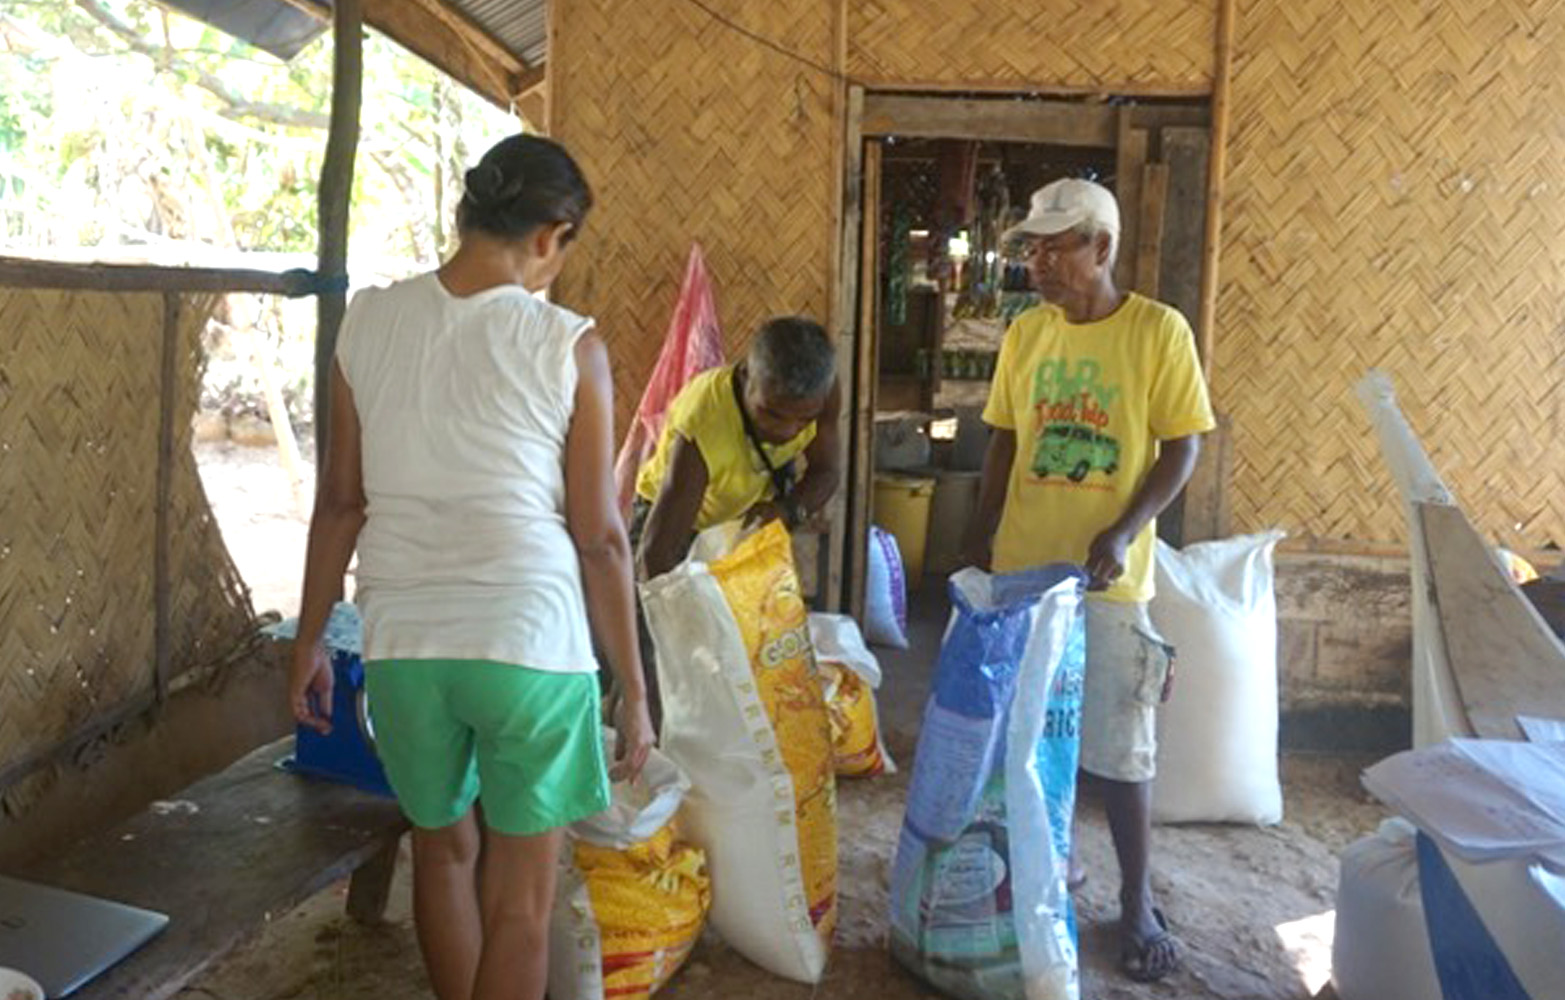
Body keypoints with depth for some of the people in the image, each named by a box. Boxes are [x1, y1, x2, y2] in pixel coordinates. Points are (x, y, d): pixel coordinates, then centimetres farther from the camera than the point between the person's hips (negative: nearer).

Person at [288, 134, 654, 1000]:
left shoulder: (368, 322, 1)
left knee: (442, 848, 25)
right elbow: (599, 538, -6)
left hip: (403, 639, 4)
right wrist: (632, 687, 2)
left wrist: (309, 640, 16)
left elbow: (340, 502, 4)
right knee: (519, 894, 11)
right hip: (530, 638, -3)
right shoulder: (569, 347, -7)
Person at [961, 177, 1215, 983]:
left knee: (1120, 749, 3)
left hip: (1108, 577, -4)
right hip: (1019, 567, 4)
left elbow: (1182, 447, -6)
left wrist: (1124, 531, -18)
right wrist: (980, 538, 8)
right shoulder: (1024, 333, 5)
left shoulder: (1159, 331, -7)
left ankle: (1137, 904, 20)